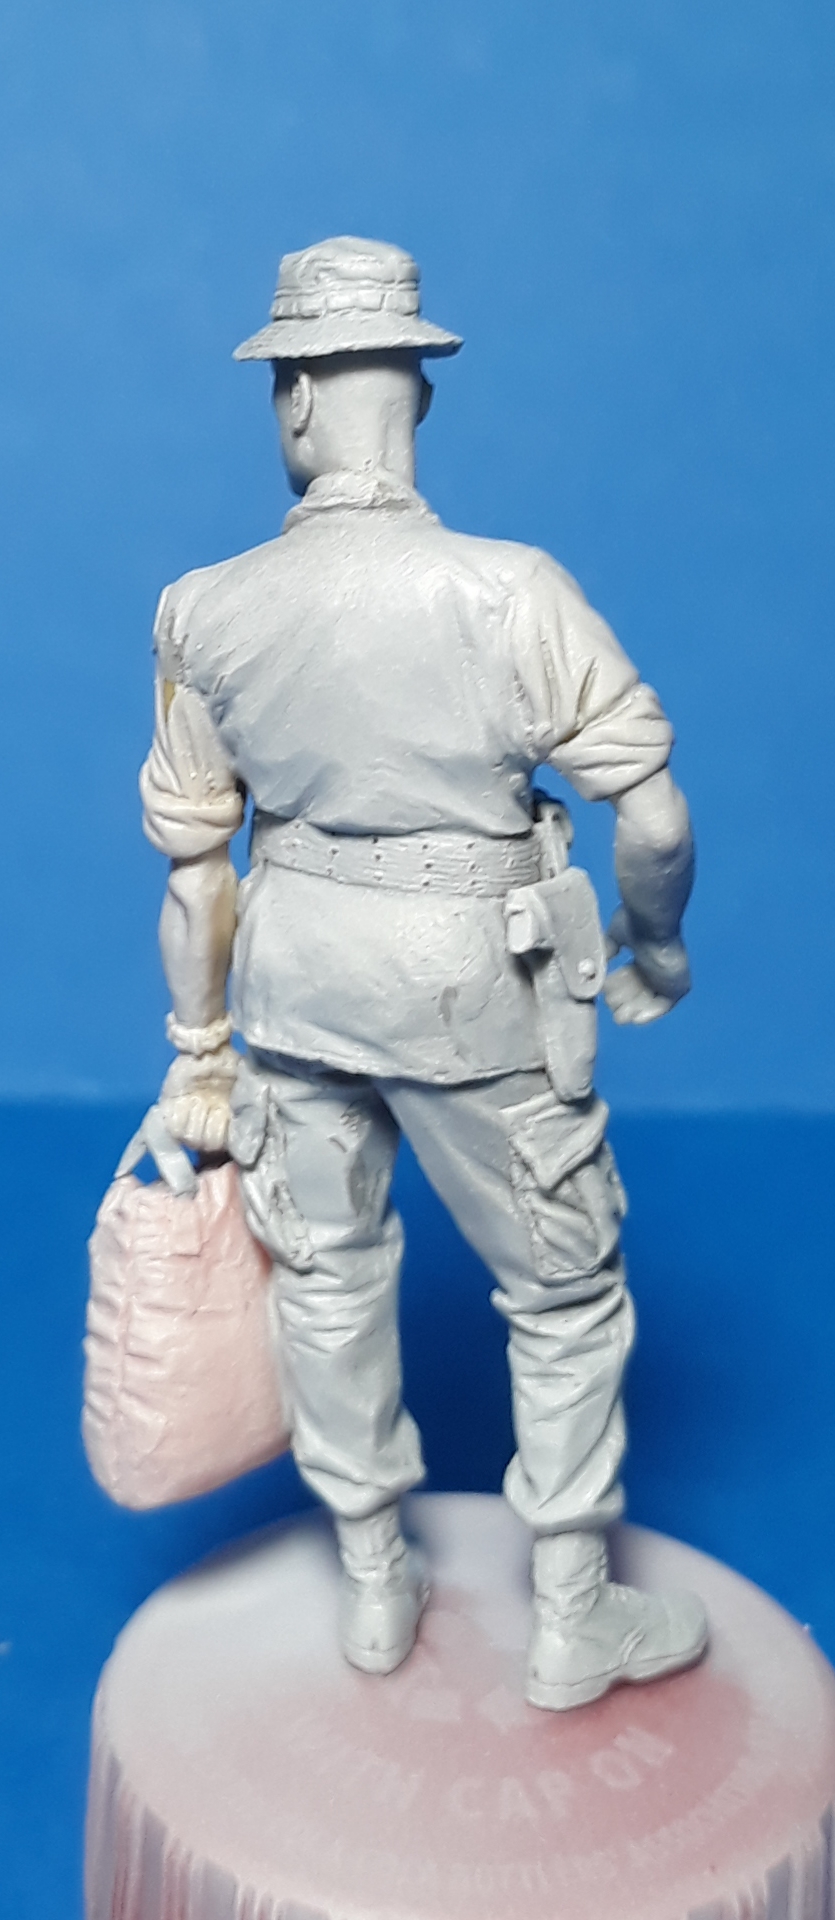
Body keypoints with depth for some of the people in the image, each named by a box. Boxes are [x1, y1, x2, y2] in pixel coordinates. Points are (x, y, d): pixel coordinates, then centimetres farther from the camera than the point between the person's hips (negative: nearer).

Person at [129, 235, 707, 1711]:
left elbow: (190, 858, -2)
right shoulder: (509, 591, -20)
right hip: (470, 981, -3)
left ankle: (374, 1587, 39)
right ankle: (574, 1621, 29)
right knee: (563, 1291, 15)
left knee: (327, 1272, 21)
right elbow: (653, 819, -19)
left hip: (293, 963, 4)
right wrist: (657, 948, 2)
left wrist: (200, 1052, 9)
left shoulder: (207, 613, -8)